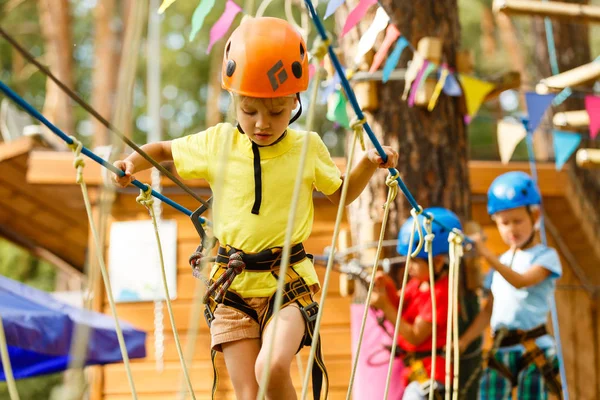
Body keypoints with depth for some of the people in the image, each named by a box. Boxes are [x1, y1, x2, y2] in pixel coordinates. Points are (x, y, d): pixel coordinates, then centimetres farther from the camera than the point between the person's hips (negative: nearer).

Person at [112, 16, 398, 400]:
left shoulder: (308, 147, 1)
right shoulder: (216, 143, 1)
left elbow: (341, 193, 18)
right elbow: (166, 151, 18)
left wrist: (369, 165, 1)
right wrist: (134, 161, -1)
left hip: (289, 284, -1)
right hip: (232, 285, 1)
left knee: (272, 368, -27)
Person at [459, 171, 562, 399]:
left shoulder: (546, 257, 0)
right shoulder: (501, 263, 19)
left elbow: (521, 281, -20)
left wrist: (488, 255, -29)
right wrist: (463, 340, 7)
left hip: (533, 349, -5)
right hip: (501, 349, 5)